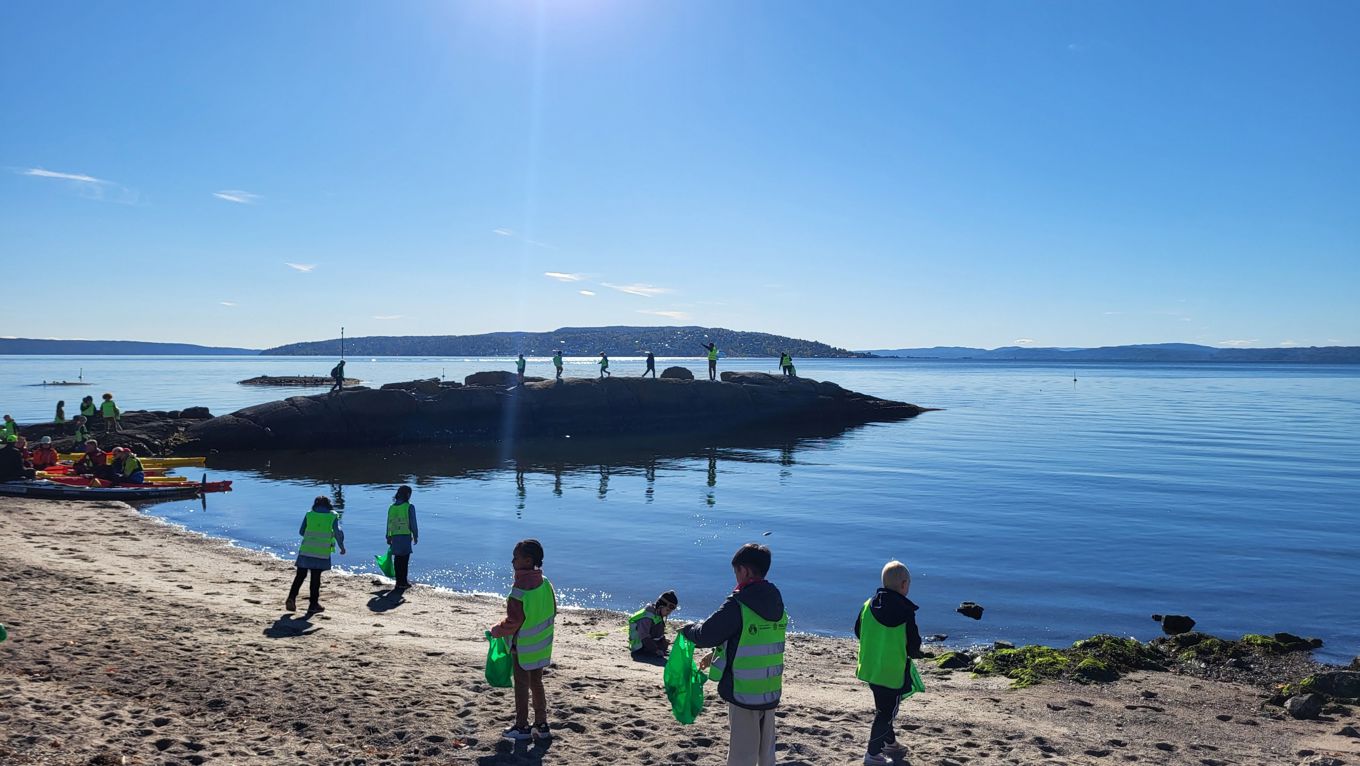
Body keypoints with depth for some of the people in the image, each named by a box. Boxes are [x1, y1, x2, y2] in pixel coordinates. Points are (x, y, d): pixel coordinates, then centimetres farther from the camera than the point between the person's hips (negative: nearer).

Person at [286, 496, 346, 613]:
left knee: (300, 575, 11)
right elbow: (338, 533, -3)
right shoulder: (333, 516, 2)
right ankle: (313, 604, 8)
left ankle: (291, 598, -2)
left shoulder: (309, 515, 7)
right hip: (322, 552, -1)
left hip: (305, 550, 2)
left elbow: (301, 531, 13)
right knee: (315, 578, 4)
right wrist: (342, 547, 10)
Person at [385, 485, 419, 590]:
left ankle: (399, 581, 16)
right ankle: (403, 582, 2)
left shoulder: (392, 507, 7)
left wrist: (389, 537, 19)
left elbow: (389, 523, 11)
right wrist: (415, 536, 4)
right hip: (406, 536, -5)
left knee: (397, 559, 11)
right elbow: (413, 523, -6)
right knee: (404, 559, 1)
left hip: (395, 536, 5)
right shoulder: (409, 507, -8)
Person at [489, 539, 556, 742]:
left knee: (521, 686, 8)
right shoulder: (545, 583, -1)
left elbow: (513, 621, -21)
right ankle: (542, 725, 25)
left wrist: (497, 631, -3)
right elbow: (552, 612, 8)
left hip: (522, 647, -7)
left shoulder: (520, 588, -24)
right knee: (537, 683, 18)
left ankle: (522, 727, 19)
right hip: (542, 645, 7)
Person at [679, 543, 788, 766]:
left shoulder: (738, 604, -19)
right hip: (771, 691, 7)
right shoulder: (776, 603, 5)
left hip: (744, 692, -7)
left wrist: (688, 629, 6)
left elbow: (706, 635, -16)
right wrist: (717, 653, 19)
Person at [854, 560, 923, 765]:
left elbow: (858, 632, 8)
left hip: (869, 667, 7)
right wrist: (913, 653, 10)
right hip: (893, 672, -7)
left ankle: (890, 743, 41)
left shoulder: (868, 605, -3)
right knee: (887, 712, 6)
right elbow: (914, 645, -13)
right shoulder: (905, 612, -19)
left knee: (884, 708, 24)